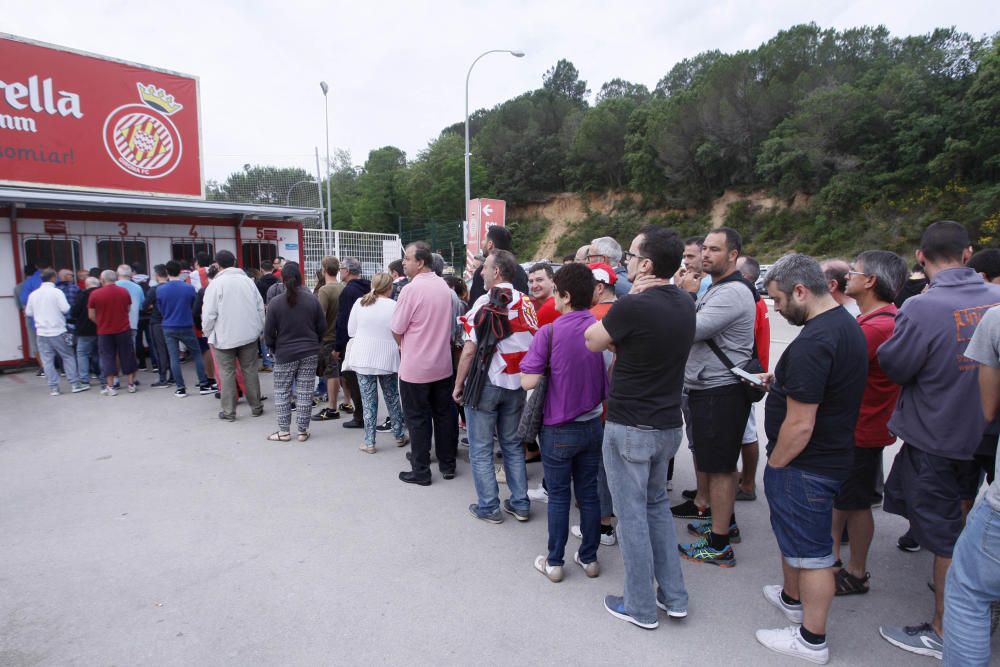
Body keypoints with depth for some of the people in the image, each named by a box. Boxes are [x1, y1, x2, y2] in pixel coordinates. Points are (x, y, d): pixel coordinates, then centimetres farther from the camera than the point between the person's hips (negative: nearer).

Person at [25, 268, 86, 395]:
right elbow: (66, 309, -16)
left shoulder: (33, 294, 5)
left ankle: (53, 387, 8)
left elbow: (28, 313, 12)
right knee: (68, 356, 6)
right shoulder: (56, 292, -9)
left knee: (47, 360, 6)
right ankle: (75, 384, 6)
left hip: (42, 332, 4)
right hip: (58, 331, -4)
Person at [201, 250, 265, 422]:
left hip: (224, 336, -4)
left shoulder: (216, 283, -10)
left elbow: (209, 313, -11)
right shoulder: (248, 280, 4)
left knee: (227, 373, 4)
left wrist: (208, 334, 3)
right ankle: (256, 407, 17)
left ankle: (229, 411, 8)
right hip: (248, 334, 4)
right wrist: (259, 329, 16)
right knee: (250, 370, 10)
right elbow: (260, 307, 7)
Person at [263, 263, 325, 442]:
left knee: (282, 393, 11)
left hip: (285, 354, -2)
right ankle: (302, 431, 13)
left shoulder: (275, 302, -10)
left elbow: (269, 332, -6)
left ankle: (284, 431, 15)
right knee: (304, 392, 7)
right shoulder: (312, 299, -4)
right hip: (310, 353, 2)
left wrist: (273, 348, 12)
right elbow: (322, 327, 1)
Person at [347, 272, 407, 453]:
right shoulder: (394, 306, -9)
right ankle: (399, 436, 25)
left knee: (368, 401, 7)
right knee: (392, 398, 15)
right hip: (387, 359, -1)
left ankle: (369, 443, 11)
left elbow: (351, 331, 4)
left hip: (363, 359, 1)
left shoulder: (360, 303, -3)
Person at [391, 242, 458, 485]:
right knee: (444, 414, 14)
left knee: (418, 419, 5)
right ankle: (448, 464, 25)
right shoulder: (444, 286, 3)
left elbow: (397, 330, -12)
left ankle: (420, 471, 14)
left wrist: (403, 345, 7)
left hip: (415, 367, -6)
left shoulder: (411, 289, -18)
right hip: (442, 364, 6)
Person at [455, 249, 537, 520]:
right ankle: (520, 504, 23)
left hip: (486, 383, -5)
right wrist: (524, 377, 15)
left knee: (481, 450, 7)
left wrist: (458, 385, -5)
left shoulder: (485, 303, -12)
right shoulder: (526, 303, 3)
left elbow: (470, 349, -14)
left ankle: (488, 507, 13)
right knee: (513, 445, 17)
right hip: (516, 384, 6)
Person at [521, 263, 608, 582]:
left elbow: (528, 381, -20)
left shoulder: (549, 333, -18)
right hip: (593, 424, 4)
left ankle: (554, 562, 23)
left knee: (559, 495, 10)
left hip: (559, 429, -4)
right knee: (588, 492, 16)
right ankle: (589, 557, 29)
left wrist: (548, 369, -1)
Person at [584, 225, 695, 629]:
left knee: (632, 514, 8)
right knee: (657, 504, 23)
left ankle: (641, 607, 24)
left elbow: (591, 342, -6)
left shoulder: (633, 307, -23)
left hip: (630, 428, -7)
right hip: (668, 424, 8)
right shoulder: (686, 305, 2)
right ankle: (674, 596, 33)